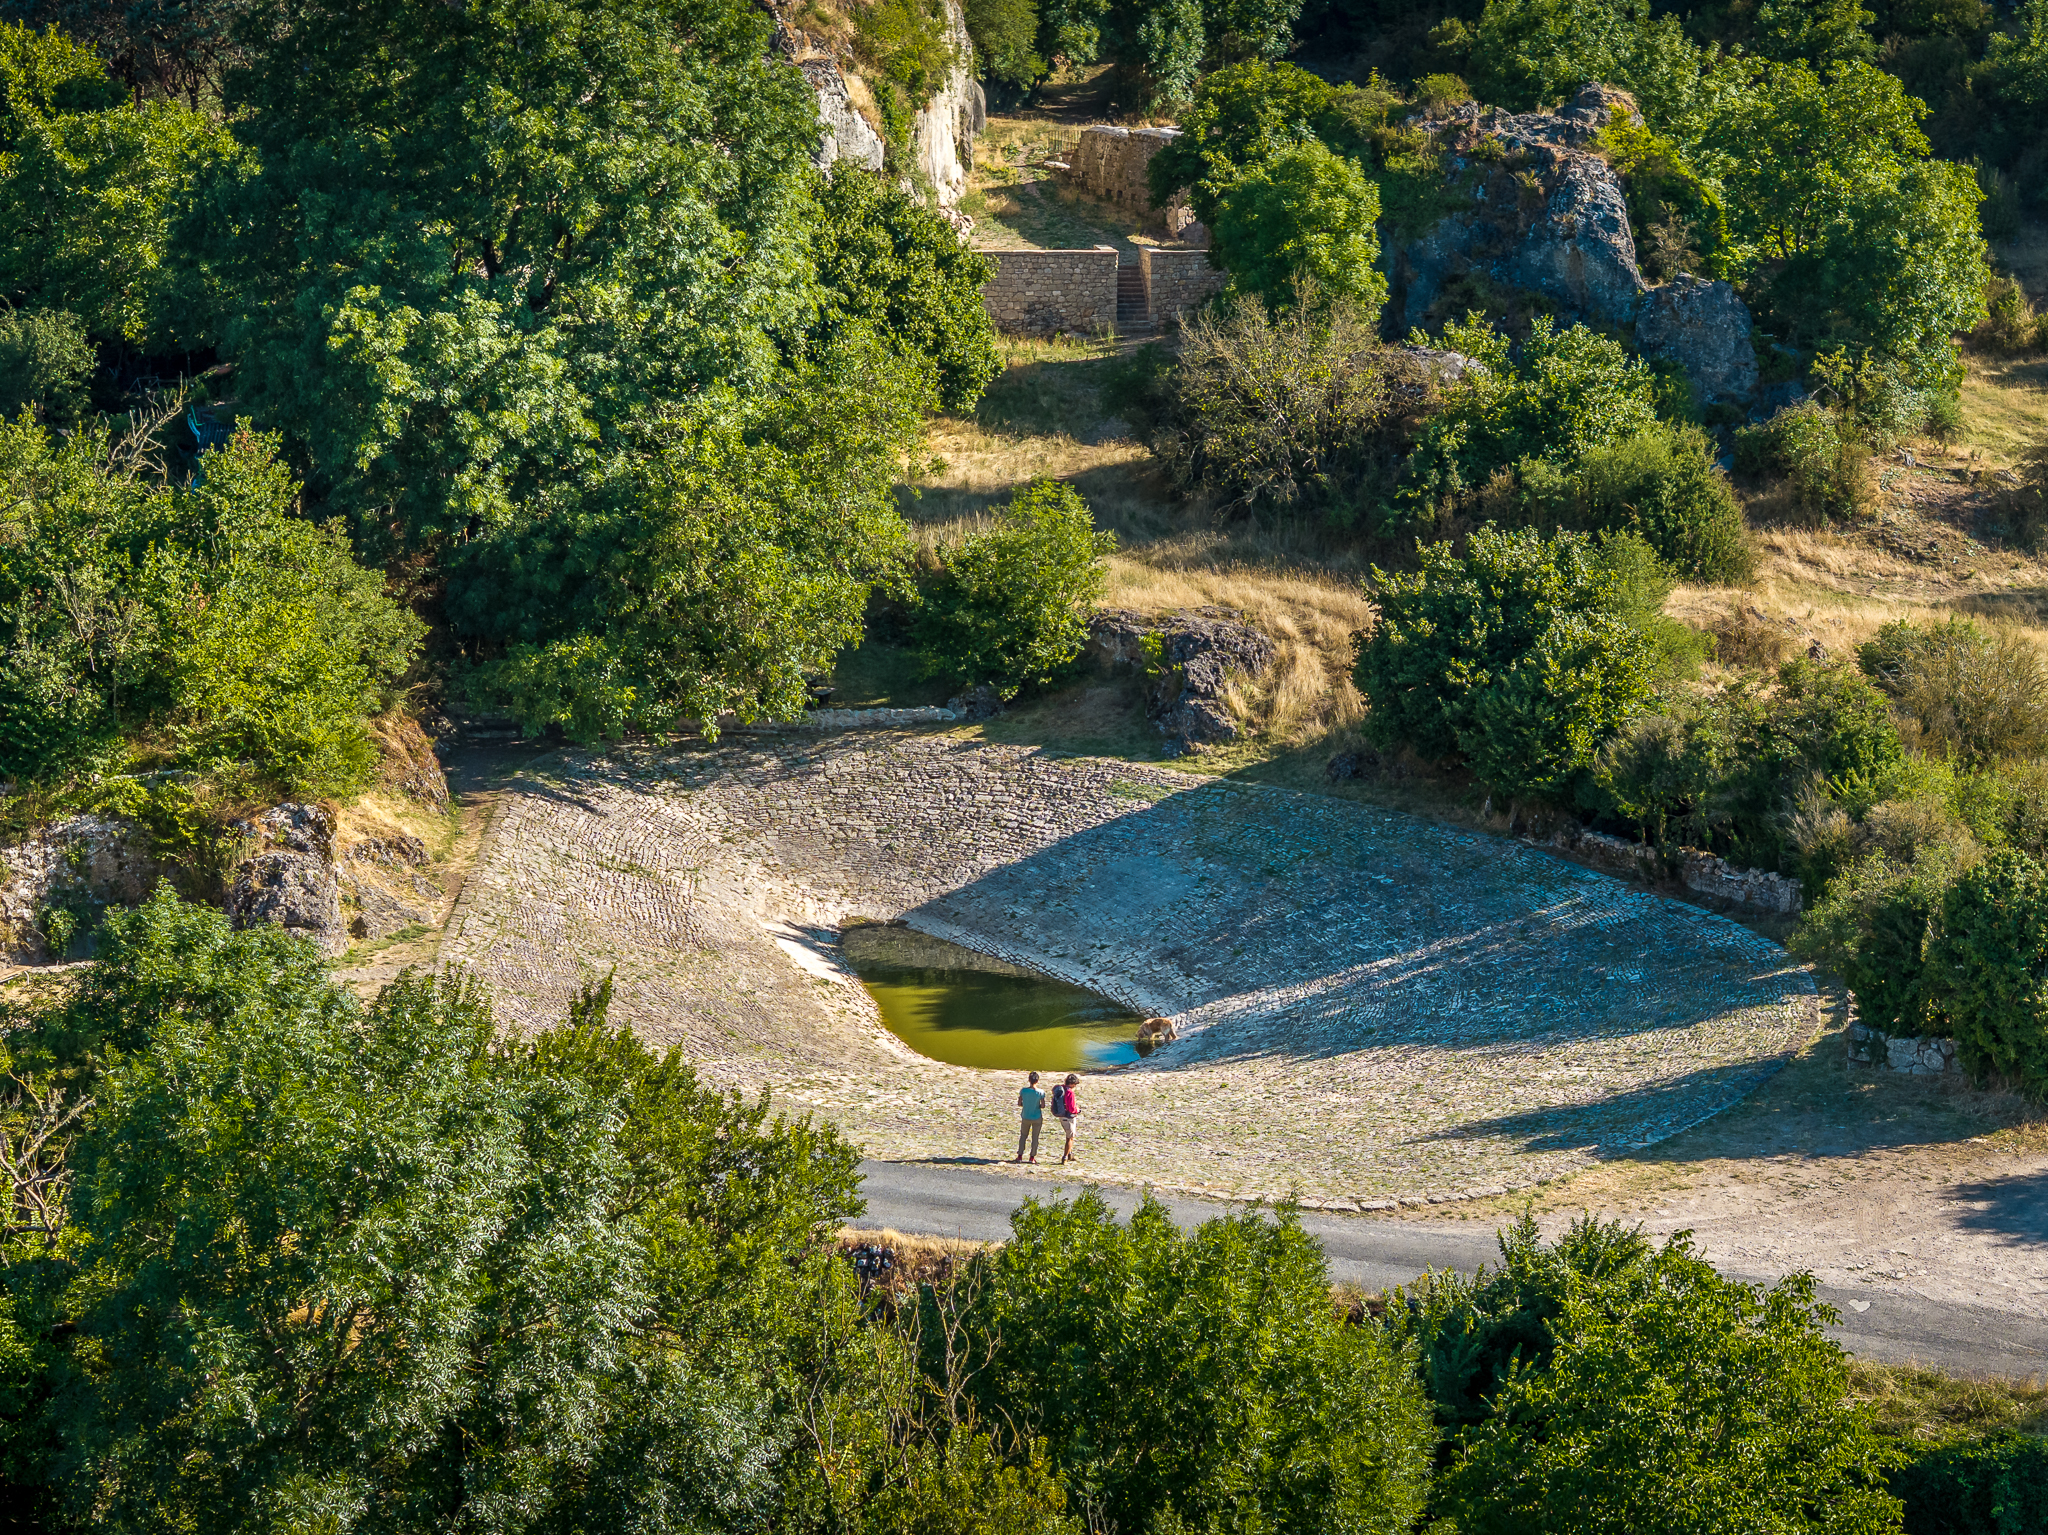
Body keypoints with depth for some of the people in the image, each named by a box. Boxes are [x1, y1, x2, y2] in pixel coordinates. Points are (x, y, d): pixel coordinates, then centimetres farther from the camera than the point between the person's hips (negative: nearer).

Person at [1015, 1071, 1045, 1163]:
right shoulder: (1040, 1093, -16)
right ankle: (1032, 1156, 14)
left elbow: (1019, 1103, -7)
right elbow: (1043, 1106, -13)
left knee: (1023, 1136, 16)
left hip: (1026, 1117, 2)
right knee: (1035, 1137, 10)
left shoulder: (1024, 1090, -11)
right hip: (1037, 1118, -2)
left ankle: (1020, 1155, 14)